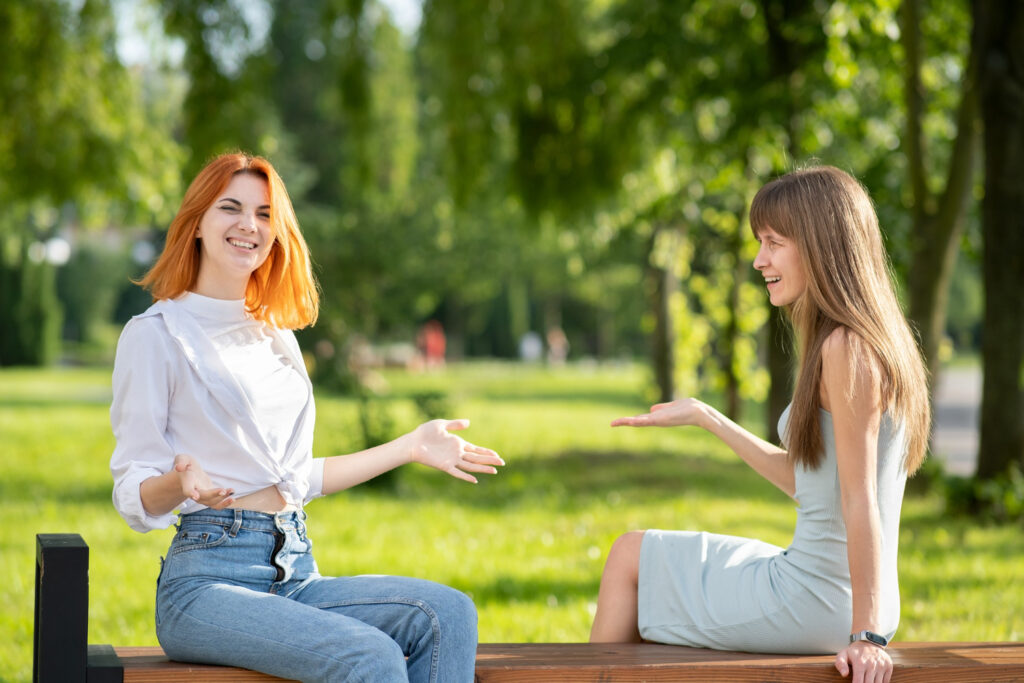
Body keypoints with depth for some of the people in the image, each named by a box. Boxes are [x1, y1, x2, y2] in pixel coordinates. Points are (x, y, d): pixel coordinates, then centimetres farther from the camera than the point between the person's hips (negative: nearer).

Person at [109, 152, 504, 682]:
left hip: (295, 575, 6)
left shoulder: (278, 338, 20)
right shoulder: (155, 334, -1)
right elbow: (134, 498, -4)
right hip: (207, 579, -6)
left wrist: (410, 448, 26)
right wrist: (181, 480, -26)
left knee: (447, 614, -21)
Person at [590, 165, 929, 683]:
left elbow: (859, 499, -23)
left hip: (815, 605, -9)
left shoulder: (846, 349, -20)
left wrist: (868, 635, -23)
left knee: (631, 556, 9)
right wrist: (704, 417, 18)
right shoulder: (868, 342, 10)